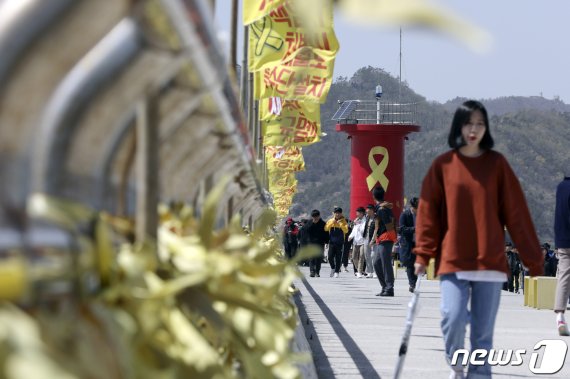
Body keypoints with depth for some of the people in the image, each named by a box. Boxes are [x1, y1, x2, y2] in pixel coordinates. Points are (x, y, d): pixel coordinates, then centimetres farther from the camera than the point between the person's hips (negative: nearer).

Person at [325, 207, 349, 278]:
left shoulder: (343, 221, 1)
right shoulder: (330, 221, 8)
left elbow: (346, 230, -12)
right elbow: (326, 229, -4)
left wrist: (340, 224, -22)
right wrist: (332, 223, -13)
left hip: (340, 243, -2)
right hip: (332, 242, 2)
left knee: (338, 258, -2)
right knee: (330, 257, -4)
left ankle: (336, 271, 5)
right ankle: (333, 268, 20)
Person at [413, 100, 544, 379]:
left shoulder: (497, 163, 4)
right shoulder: (443, 164, 4)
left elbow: (516, 212, 3)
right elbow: (428, 211, 5)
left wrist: (533, 258, 3)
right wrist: (423, 254, -1)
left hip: (490, 261, 1)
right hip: (452, 260, -1)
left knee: (483, 330, 2)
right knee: (453, 319, -14)